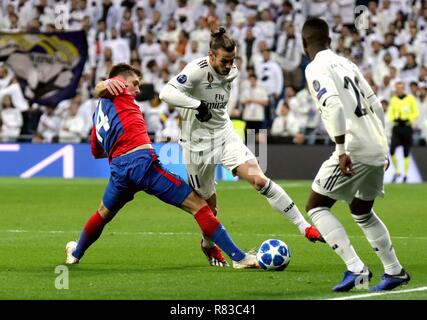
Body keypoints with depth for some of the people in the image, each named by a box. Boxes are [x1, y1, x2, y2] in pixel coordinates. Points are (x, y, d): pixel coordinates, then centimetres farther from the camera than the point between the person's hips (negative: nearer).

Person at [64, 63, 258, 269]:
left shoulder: (98, 115, 30)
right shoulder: (117, 92, 12)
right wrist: (107, 84, -21)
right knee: (198, 205, -7)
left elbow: (96, 152, 40)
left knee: (103, 214, 36)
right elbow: (98, 89, -5)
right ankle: (238, 256, -16)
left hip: (118, 168, 7)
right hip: (143, 161, -7)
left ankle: (75, 253, 53)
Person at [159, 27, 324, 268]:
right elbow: (166, 93, -32)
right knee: (209, 204, 8)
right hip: (198, 143, -4)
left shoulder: (232, 72, 0)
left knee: (259, 179, -15)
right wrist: (197, 105, -37)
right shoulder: (197, 70, -21)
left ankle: (305, 227, -16)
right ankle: (209, 245, 39)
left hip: (225, 134, 4)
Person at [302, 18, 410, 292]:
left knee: (316, 206, 1)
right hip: (377, 149, 8)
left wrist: (342, 151, -23)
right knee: (362, 211, 26)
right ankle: (395, 271, 29)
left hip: (355, 149, -8)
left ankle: (355, 268, -12)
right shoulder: (346, 63, 19)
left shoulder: (316, 68, -5)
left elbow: (333, 105, -21)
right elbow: (375, 105, 20)